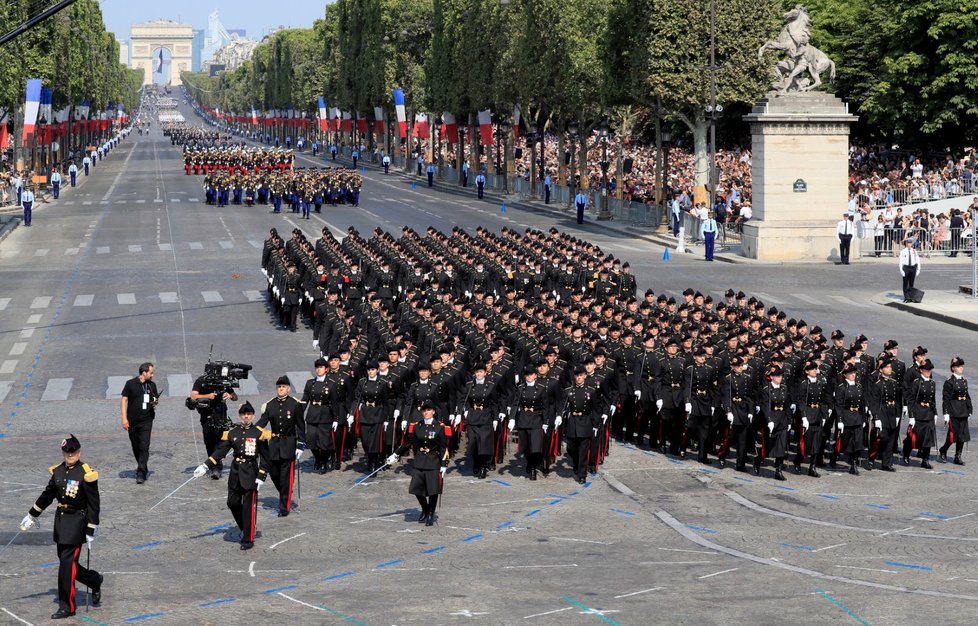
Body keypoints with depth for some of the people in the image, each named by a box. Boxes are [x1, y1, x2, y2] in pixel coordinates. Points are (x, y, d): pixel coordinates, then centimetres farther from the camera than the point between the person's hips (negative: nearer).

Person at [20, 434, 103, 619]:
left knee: (67, 563, -7)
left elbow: (94, 505, -11)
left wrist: (91, 531, -13)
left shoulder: (86, 474, -13)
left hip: (77, 521, -6)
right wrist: (32, 515, 25)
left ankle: (67, 607, 1)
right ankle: (95, 581, 32)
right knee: (66, 561, 9)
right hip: (61, 519, 7)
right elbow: (48, 494, 19)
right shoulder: (58, 471, 5)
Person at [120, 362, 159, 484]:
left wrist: (156, 402, -6)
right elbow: (124, 400, -1)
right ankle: (144, 470, 25)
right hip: (132, 421, -1)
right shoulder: (130, 384, -3)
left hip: (146, 421, 1)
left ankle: (141, 474, -13)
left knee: (144, 447, -11)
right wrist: (124, 418, -8)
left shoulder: (152, 385, 7)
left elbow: (156, 399, 20)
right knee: (136, 448, 9)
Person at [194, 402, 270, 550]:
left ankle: (248, 539, 4)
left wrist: (261, 477, -8)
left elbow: (265, 457, -3)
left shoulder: (259, 433, -5)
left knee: (248, 507, -3)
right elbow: (220, 451, 4)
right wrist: (206, 466, -4)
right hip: (235, 473, 4)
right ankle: (244, 528, 30)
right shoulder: (232, 432, 5)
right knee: (233, 503, 7)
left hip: (251, 473, -4)